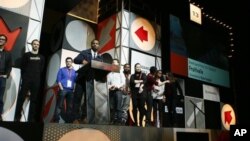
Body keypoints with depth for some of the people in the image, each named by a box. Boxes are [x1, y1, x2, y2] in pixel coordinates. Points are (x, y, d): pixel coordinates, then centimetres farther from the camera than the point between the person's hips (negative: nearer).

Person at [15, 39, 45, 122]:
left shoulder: (41, 57, 13)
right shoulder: (26, 55, 8)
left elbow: (42, 69, 11)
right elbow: (22, 67, 4)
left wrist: (38, 77, 3)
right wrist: (24, 77, -2)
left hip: (36, 81, 2)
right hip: (26, 79, -2)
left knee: (34, 100, 2)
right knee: (21, 98, -4)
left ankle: (31, 119, 6)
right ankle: (17, 117, 2)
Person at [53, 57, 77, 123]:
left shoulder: (74, 71, 16)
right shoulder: (61, 70, 11)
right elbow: (58, 80, 3)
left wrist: (74, 89, -4)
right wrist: (61, 88, -9)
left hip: (71, 90, 3)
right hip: (63, 89, -2)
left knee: (70, 106, 3)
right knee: (59, 105, -6)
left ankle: (68, 121, 9)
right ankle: (56, 120, -5)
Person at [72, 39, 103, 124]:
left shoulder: (100, 57, 15)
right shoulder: (84, 53, 7)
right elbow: (75, 60, -5)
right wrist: (82, 61, -25)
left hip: (92, 80, 3)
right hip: (82, 78, -2)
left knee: (89, 99, 3)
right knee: (77, 97, -3)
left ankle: (83, 117, 10)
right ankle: (76, 118, 2)